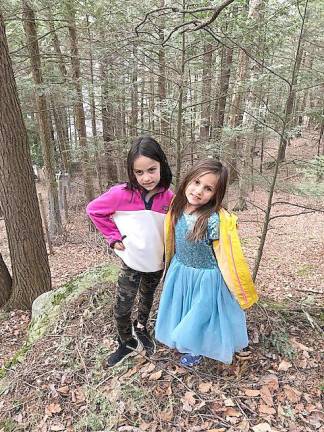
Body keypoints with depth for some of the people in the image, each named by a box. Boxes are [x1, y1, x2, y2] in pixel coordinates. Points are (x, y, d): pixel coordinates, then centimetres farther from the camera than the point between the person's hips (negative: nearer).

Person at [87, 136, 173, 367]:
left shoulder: (168, 197, -16)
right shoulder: (122, 194, -23)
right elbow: (94, 210, -10)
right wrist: (114, 237, -12)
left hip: (157, 262, 2)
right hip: (131, 263, -2)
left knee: (147, 298, 25)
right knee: (122, 308, 9)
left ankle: (141, 327, 53)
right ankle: (127, 344, 37)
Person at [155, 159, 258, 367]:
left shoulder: (218, 221, -31)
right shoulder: (177, 208, -13)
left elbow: (232, 261, -20)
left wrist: (245, 295, -8)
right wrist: (171, 266, 18)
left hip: (206, 279, -5)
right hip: (180, 273, 5)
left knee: (200, 317, 18)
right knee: (182, 313, 26)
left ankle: (197, 350, 50)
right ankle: (185, 341, 57)